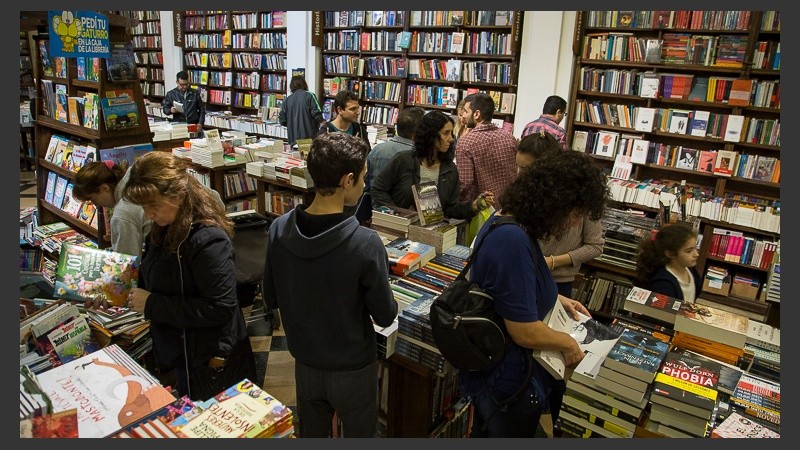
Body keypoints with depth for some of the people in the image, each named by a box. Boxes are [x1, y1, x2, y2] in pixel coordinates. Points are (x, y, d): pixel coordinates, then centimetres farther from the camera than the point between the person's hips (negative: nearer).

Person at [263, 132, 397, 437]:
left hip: (305, 364, 4)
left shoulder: (279, 230, -15)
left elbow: (271, 296, -1)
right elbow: (385, 316, -17)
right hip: (352, 371, -4)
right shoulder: (365, 244, -30)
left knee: (311, 435, 27)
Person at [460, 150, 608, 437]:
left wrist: (556, 299, 11)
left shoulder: (509, 218, -2)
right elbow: (525, 331, -31)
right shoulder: (513, 241, -34)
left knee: (483, 433, 29)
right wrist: (568, 343, -13)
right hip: (508, 382, -9)